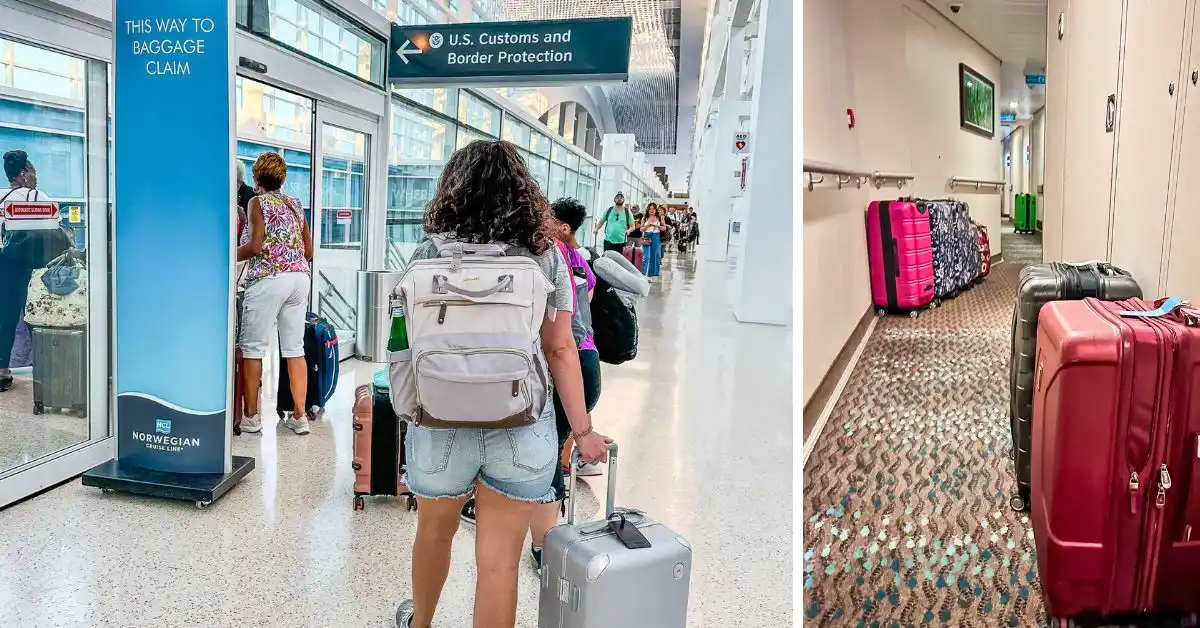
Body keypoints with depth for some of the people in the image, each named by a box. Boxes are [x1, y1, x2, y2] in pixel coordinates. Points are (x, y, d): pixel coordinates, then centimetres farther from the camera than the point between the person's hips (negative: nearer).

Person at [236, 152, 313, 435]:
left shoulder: (257, 202, 0)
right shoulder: (295, 204, 17)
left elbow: (255, 245, -10)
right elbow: (309, 250, 16)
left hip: (269, 278, -6)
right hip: (300, 278, 6)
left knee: (252, 347, 3)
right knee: (294, 349, 6)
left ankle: (251, 416, 7)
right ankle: (300, 416, 6)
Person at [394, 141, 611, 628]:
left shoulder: (430, 253, -2)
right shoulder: (545, 255, -2)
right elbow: (560, 348, -1)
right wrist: (582, 430, 5)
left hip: (442, 422, 1)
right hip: (522, 427, -1)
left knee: (434, 531, 26)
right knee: (500, 561, 9)